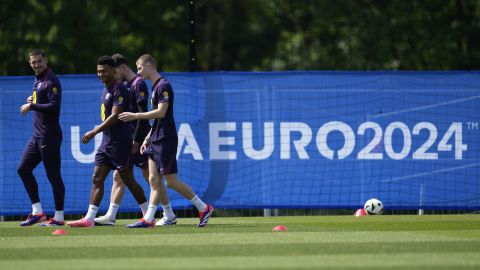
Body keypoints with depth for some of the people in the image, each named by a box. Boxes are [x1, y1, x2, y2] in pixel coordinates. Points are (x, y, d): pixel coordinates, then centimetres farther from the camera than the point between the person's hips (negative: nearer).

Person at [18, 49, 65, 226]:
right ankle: (37, 211, 11)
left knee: (53, 175, -6)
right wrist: (33, 101, 7)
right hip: (37, 135, 10)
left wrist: (32, 106, -18)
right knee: (23, 169, 8)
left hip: (49, 136, -10)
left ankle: (59, 217, -2)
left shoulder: (51, 81, -12)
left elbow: (54, 106, -22)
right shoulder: (38, 80, 16)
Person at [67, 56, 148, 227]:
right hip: (107, 142, 9)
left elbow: (114, 116, -22)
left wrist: (94, 132, -24)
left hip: (119, 142, -9)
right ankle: (89, 218, -1)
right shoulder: (106, 90, 15)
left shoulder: (119, 89, -14)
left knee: (128, 180, -3)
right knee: (97, 179, 2)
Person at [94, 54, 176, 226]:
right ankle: (111, 216, 2)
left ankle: (169, 216, 3)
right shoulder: (125, 85, 16)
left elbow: (143, 114, -18)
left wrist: (136, 139, -20)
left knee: (150, 176, -4)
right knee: (118, 176, 4)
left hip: (139, 139, -9)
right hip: (126, 138, 9)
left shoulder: (139, 85, -12)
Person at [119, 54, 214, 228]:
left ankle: (203, 208, 2)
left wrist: (135, 116, -19)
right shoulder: (155, 86, 17)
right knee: (154, 180, 3)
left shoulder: (163, 85, -13)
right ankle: (148, 219, 0)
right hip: (156, 141, 10)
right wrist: (147, 138, 20)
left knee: (171, 181, -7)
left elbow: (161, 112, -22)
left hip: (165, 140, -10)